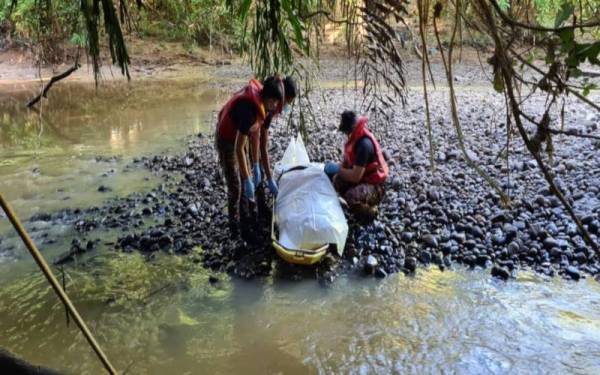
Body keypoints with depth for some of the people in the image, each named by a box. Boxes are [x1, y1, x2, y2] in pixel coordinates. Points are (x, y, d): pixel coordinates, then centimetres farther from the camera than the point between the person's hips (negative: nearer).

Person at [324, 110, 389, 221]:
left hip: (374, 185, -9)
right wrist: (337, 167, -6)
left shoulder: (364, 144, -31)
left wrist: (337, 169, -18)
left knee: (351, 196, -32)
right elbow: (348, 160, 11)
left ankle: (370, 210, 1)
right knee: (337, 180, -6)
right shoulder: (356, 136, -3)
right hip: (362, 176, 9)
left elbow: (356, 176, -30)